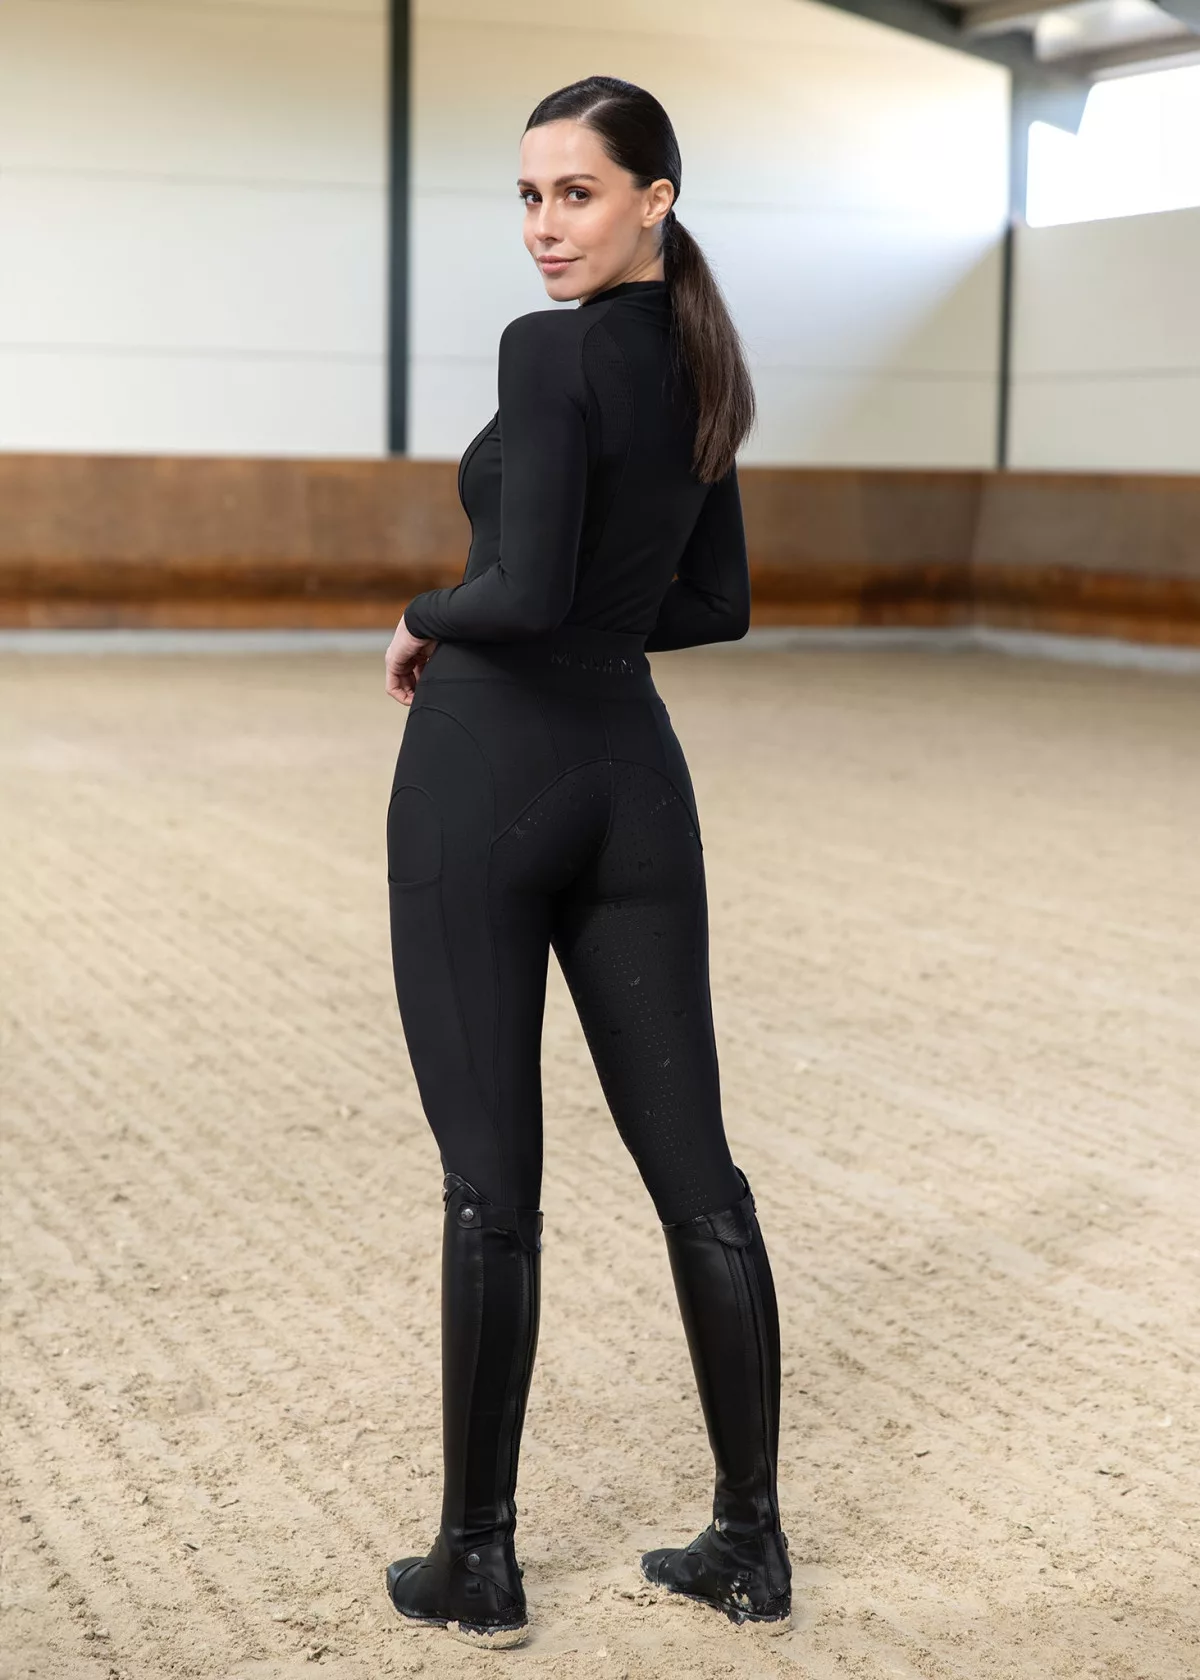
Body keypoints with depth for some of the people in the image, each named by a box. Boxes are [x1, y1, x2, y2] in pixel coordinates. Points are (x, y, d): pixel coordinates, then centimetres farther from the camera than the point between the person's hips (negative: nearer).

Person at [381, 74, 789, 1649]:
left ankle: (477, 1562, 12)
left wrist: (422, 618, -3)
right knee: (694, 1166, 8)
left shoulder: (550, 349, -14)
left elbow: (525, 593, -22)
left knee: (491, 1179, 1)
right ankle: (750, 1543, 15)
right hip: (634, 775, 7)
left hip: (488, 770, -7)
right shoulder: (700, 362, 12)